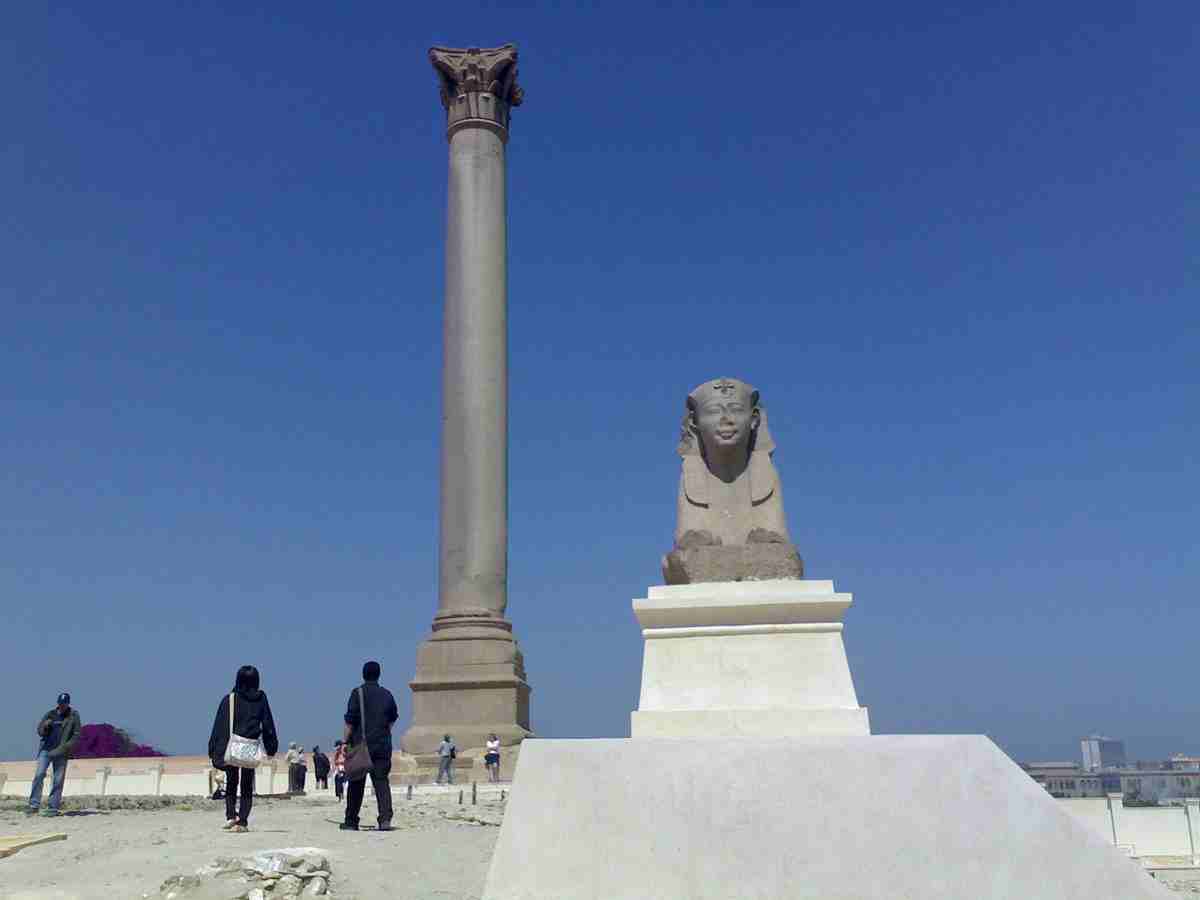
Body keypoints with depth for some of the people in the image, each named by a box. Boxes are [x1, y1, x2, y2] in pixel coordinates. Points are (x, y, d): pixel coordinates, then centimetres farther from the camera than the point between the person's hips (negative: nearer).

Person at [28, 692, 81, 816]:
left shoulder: (73, 716, 3)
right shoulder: (50, 714, 9)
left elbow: (76, 735, 1)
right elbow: (40, 731, 10)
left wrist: (66, 747, -13)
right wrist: (45, 726, -12)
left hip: (61, 752, -2)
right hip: (46, 749, 2)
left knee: (58, 780, -2)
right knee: (39, 775, -10)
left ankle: (53, 808, 3)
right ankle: (34, 805, -5)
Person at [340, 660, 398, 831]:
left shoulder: (357, 693, -4)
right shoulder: (387, 694, 9)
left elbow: (350, 721, -9)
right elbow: (393, 719, 18)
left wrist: (345, 742, -6)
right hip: (383, 746, 2)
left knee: (356, 784, 8)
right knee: (381, 781, 0)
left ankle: (351, 821, 15)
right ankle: (385, 818, -15)